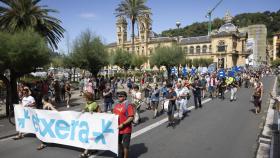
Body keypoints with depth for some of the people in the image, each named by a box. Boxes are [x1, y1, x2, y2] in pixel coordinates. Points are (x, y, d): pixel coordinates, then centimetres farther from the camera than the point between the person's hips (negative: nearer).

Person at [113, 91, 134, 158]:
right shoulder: (117, 105, 9)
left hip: (126, 129, -8)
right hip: (117, 128, 8)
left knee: (125, 144, 4)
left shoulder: (128, 105, -15)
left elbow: (131, 117, -20)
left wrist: (123, 124, -22)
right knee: (119, 142, 23)